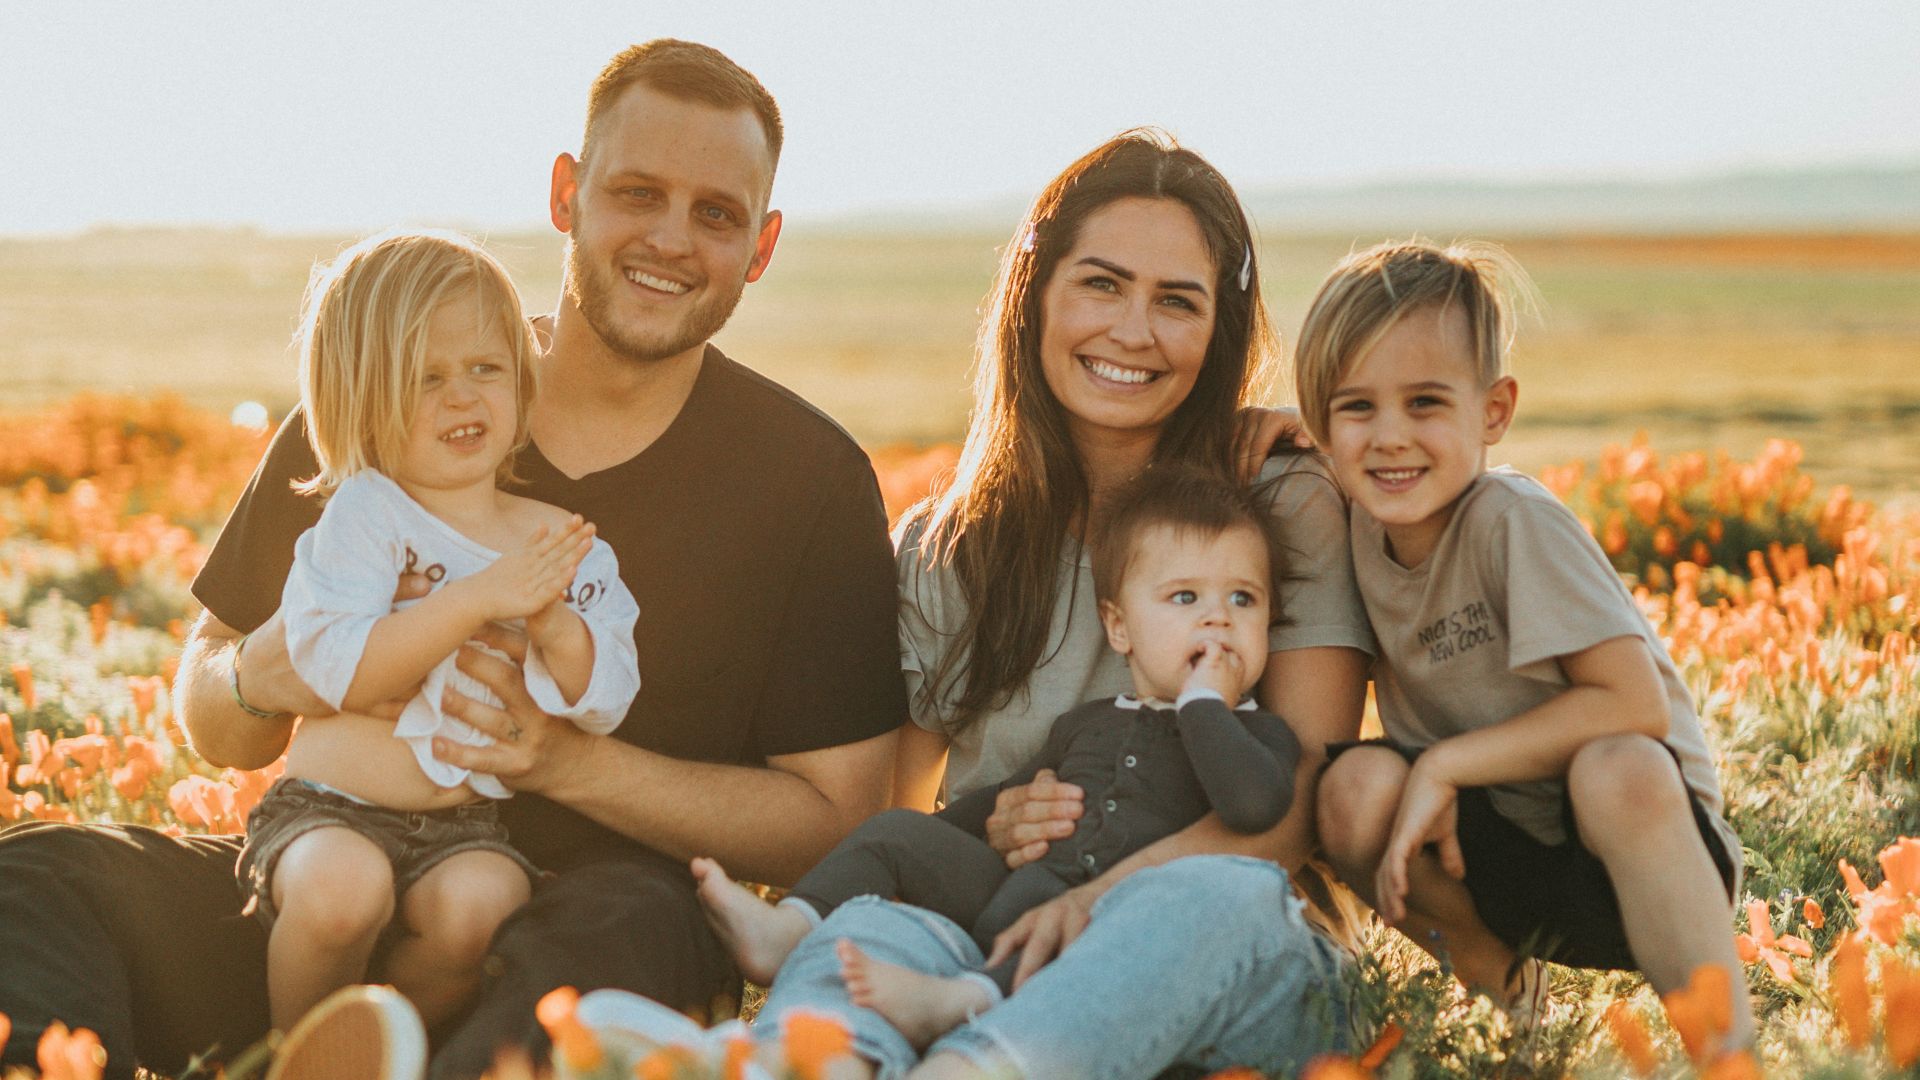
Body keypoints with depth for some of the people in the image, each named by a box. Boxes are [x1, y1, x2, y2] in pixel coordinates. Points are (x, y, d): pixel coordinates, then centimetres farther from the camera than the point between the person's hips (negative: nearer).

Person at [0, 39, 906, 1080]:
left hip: (610, 900, -3)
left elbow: (838, 819, -4)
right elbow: (215, 733, 13)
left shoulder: (811, 479, -1)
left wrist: (572, 761, -16)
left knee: (621, 934, -39)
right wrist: (257, 678, -13)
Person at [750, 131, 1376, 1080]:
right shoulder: (938, 551, 13)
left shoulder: (1290, 510, 7)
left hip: (1236, 966, -1)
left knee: (1213, 896, -37)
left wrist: (1114, 890, -22)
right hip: (989, 945, 2)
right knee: (870, 927, -33)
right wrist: (983, 839, -11)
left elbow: (1309, 796, -4)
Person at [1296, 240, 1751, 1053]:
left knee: (1616, 770, -37)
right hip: (1496, 858, 5)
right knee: (1356, 786, -23)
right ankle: (1492, 972, 3)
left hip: (1633, 838, -5)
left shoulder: (1513, 522, -19)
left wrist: (1446, 763, -22)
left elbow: (1636, 704, -24)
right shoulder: (1354, 530, -3)